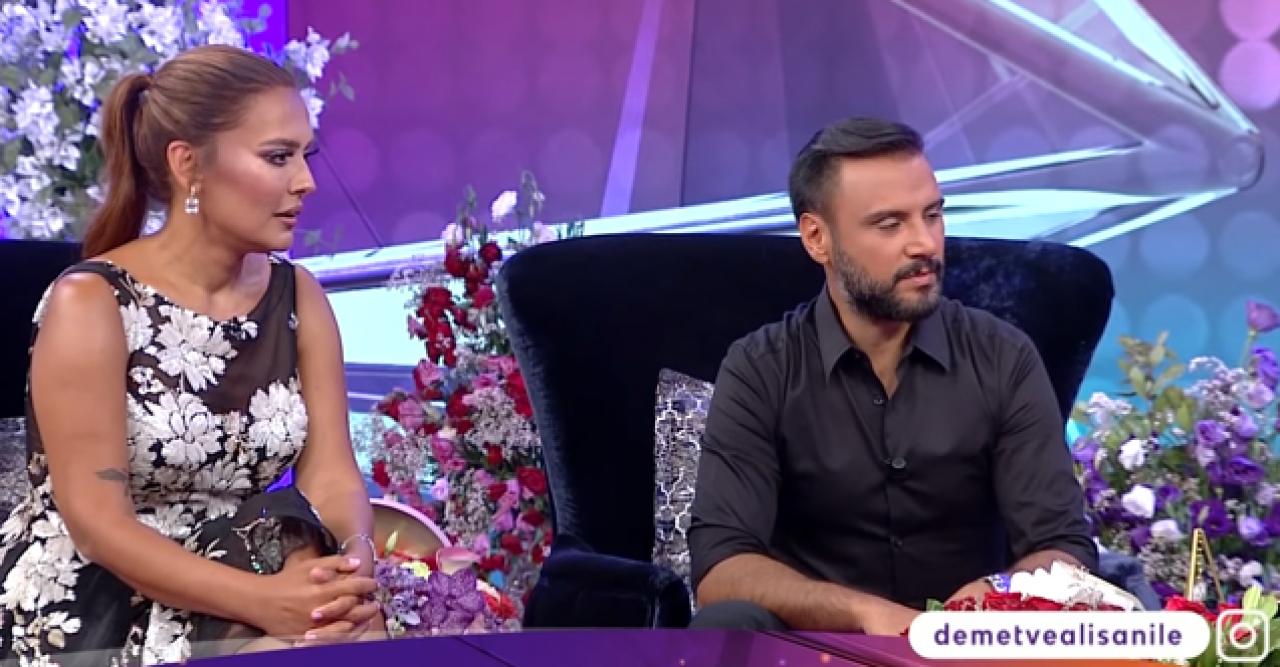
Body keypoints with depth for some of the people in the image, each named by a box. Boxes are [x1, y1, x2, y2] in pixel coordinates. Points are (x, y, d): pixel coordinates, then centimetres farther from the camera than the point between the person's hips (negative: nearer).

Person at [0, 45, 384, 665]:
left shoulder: (298, 296, 3)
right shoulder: (90, 303, -14)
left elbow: (331, 475, -3)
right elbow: (96, 520, -18)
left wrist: (355, 566, -25)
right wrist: (261, 602, -29)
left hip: (246, 575, 5)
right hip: (88, 605, -5)